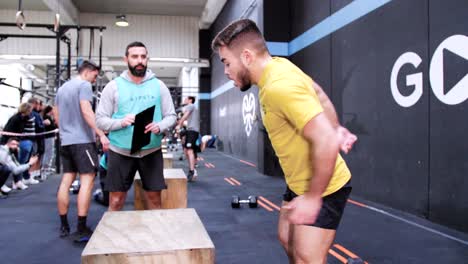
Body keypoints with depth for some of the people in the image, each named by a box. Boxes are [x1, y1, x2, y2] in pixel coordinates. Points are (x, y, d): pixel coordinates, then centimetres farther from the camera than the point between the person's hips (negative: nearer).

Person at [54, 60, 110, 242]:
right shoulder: (84, 85, -7)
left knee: (66, 180, 10)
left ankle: (64, 226, 16)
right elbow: (86, 111, -19)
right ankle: (81, 229, -12)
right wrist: (101, 134, -24)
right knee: (87, 180, -9)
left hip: (65, 140, 9)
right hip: (82, 140, -9)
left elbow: (56, 115, 24)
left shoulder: (62, 88, 19)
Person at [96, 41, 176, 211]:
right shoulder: (113, 86, 1)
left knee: (155, 199, 9)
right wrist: (121, 122, -20)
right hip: (120, 152, -1)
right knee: (116, 201, 7)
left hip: (151, 151, 1)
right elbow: (100, 120, -1)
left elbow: (171, 116, 5)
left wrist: (159, 127, -16)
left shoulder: (159, 85, 5)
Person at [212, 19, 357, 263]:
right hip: (299, 181, 10)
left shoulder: (279, 86, -31)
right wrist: (336, 128, 16)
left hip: (323, 188, -10)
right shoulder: (278, 65, -1)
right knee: (288, 239, 23)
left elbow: (327, 141, -35)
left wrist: (313, 197, -27)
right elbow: (319, 94, 16)